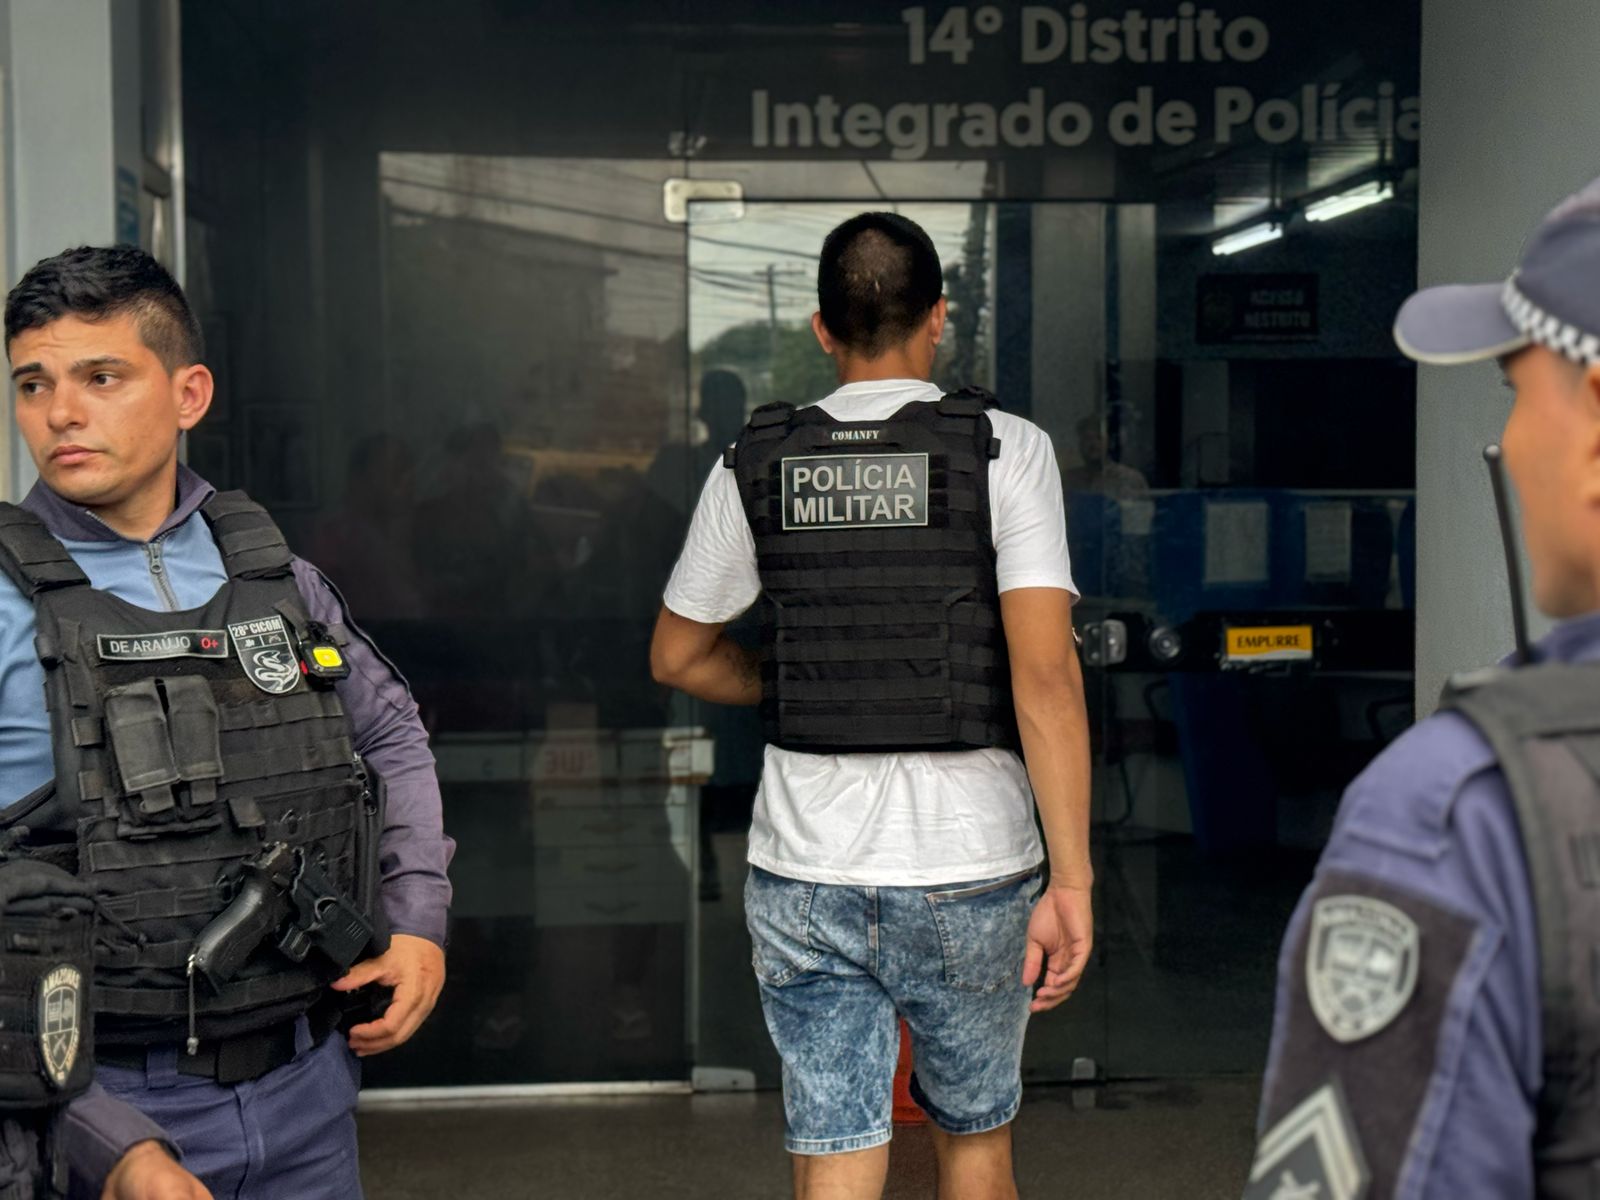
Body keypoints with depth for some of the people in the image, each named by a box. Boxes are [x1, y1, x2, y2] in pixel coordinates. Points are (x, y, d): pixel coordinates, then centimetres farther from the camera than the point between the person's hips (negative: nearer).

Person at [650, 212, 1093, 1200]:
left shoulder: (754, 466, 2)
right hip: (968, 869, -1)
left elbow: (678, 657, 12)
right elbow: (1044, 673, -15)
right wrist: (1071, 879, -13)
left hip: (804, 874, 2)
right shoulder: (1006, 451, -7)